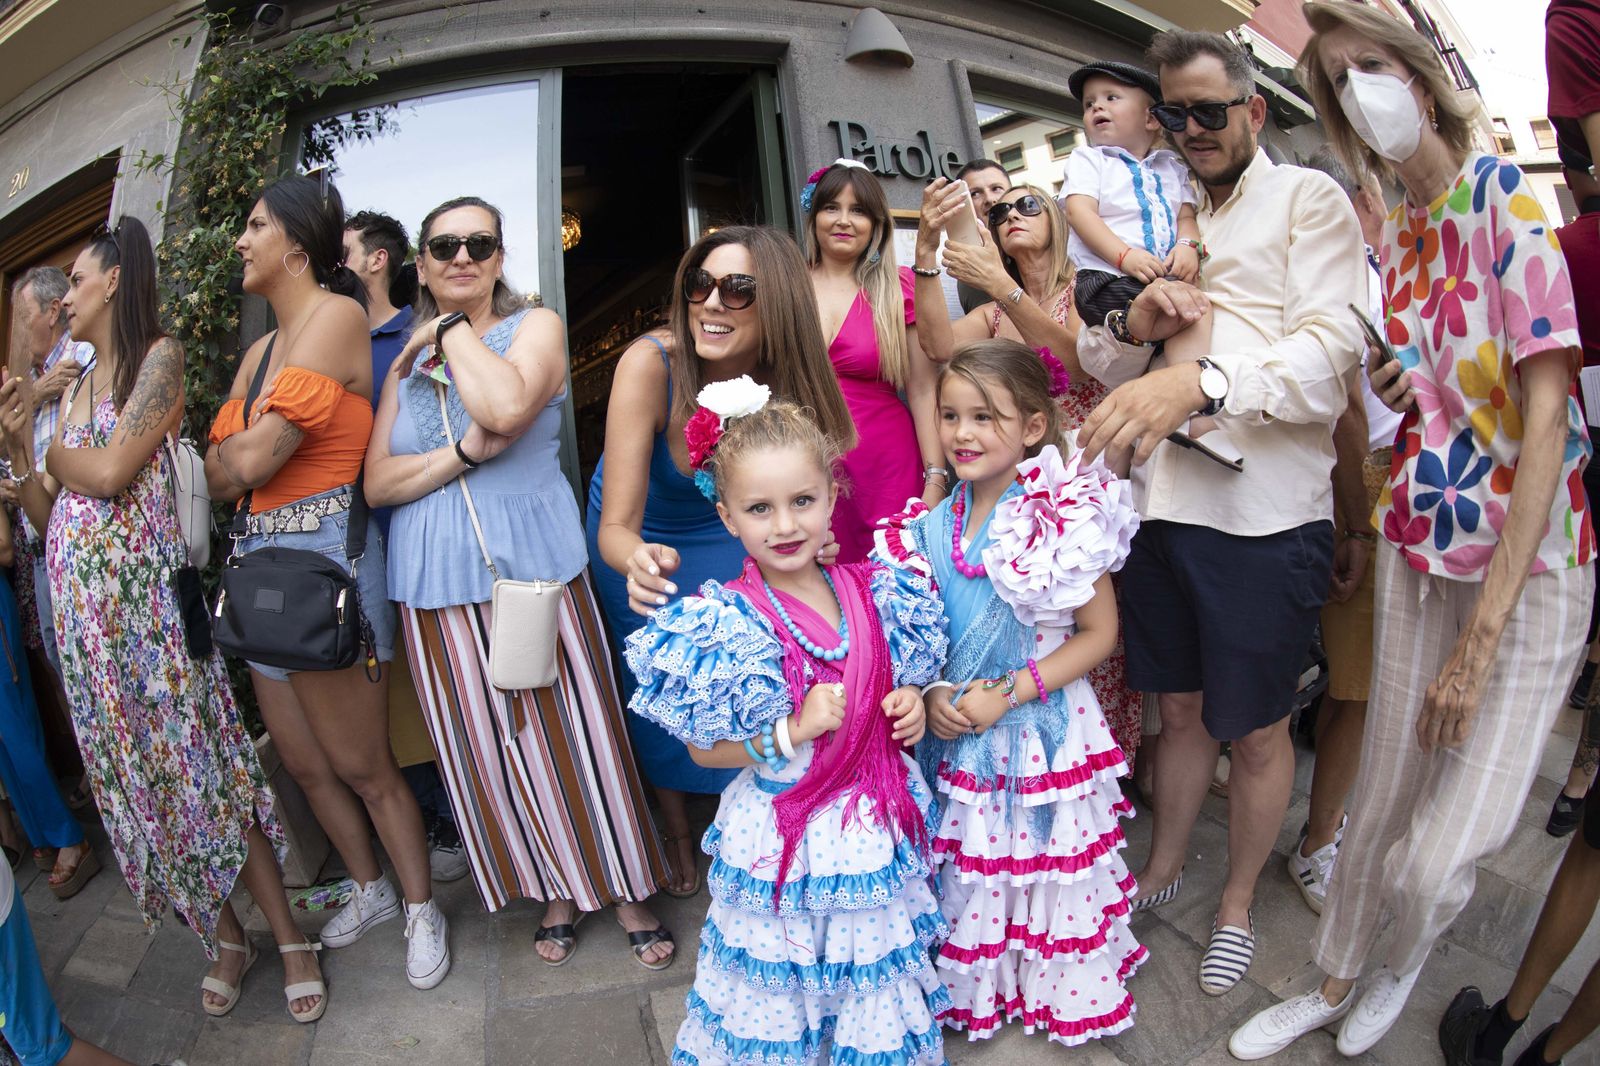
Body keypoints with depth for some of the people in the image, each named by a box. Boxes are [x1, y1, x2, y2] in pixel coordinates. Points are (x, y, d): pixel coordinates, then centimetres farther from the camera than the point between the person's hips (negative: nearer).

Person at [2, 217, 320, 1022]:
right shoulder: (74, 386, 16)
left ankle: (289, 937, 8)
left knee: (196, 762, -4)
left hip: (143, 593, -7)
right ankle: (224, 936, 23)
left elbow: (110, 472, -15)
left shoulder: (158, 356, -4)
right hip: (79, 607, 7)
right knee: (131, 773, 10)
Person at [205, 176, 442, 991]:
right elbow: (219, 473, 13)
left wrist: (237, 453, 3)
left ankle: (422, 908, 23)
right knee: (302, 760, 17)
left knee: (361, 764, 2)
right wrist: (249, 453, -6)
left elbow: (255, 456, -16)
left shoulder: (337, 315, -11)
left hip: (325, 551, -9)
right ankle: (370, 889, 37)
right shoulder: (260, 350, 16)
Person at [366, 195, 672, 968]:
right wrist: (464, 452, -14)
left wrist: (452, 329, -8)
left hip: (535, 563, -4)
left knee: (572, 732, 3)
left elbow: (507, 406, -22)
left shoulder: (536, 326, 1)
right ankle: (558, 890, 30)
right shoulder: (407, 361, 12)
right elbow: (377, 483, 2)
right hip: (439, 581, 4)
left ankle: (627, 888, 22)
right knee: (488, 747, 11)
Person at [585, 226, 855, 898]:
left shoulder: (785, 382, -26)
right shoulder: (650, 365, -35)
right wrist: (638, 560, -58)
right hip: (641, 539, -2)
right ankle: (676, 830, 32)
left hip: (729, 535, 2)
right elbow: (616, 526, -35)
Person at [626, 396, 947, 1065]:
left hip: (876, 830, 4)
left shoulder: (876, 595, -5)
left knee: (877, 989, 23)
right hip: (780, 842, -3)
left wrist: (911, 706, -11)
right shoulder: (724, 626, -17)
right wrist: (794, 733, -23)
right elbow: (703, 748, -11)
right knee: (777, 999, 16)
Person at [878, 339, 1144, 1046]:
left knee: (1050, 864, 14)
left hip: (1043, 730, -3)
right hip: (955, 728, 4)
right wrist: (932, 694, -11)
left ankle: (1064, 993, 40)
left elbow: (1099, 632, -11)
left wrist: (1009, 694, -19)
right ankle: (971, 989, 42)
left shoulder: (1065, 520, -15)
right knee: (966, 870, 17)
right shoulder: (930, 528, -2)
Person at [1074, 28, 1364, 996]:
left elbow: (1331, 354, -15)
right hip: (1162, 507, 5)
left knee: (1257, 729, 10)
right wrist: (1135, 324, -7)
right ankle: (1163, 869, 37)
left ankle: (1238, 903, 31)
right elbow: (1099, 366, 16)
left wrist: (1196, 382, -31)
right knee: (1180, 709, 18)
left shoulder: (1307, 199, 1)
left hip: (1263, 517, -4)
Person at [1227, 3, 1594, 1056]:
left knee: (1444, 856, -3)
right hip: (1421, 544, 6)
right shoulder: (1394, 233, 9)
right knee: (1382, 803, 13)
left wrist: (1482, 636, -20)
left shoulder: (1505, 194, -11)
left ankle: (1404, 964, 32)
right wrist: (1393, 382, 1)